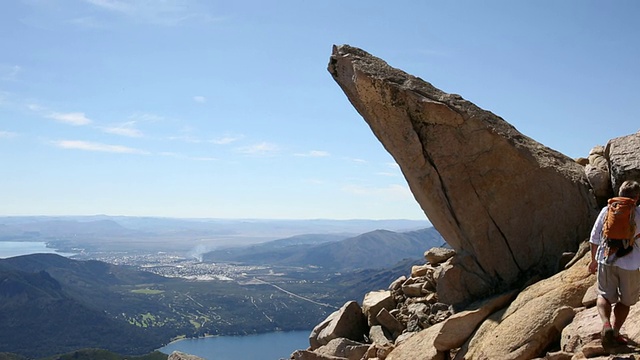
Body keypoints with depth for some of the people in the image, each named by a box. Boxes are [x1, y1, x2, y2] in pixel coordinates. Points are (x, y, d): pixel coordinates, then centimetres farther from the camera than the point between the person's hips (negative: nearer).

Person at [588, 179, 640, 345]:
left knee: (604, 295, 15)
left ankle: (606, 324, -9)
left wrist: (594, 260, 16)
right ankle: (615, 331, 8)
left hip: (606, 261, 1)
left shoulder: (607, 211, 0)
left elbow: (594, 238, 4)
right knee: (625, 300, 16)